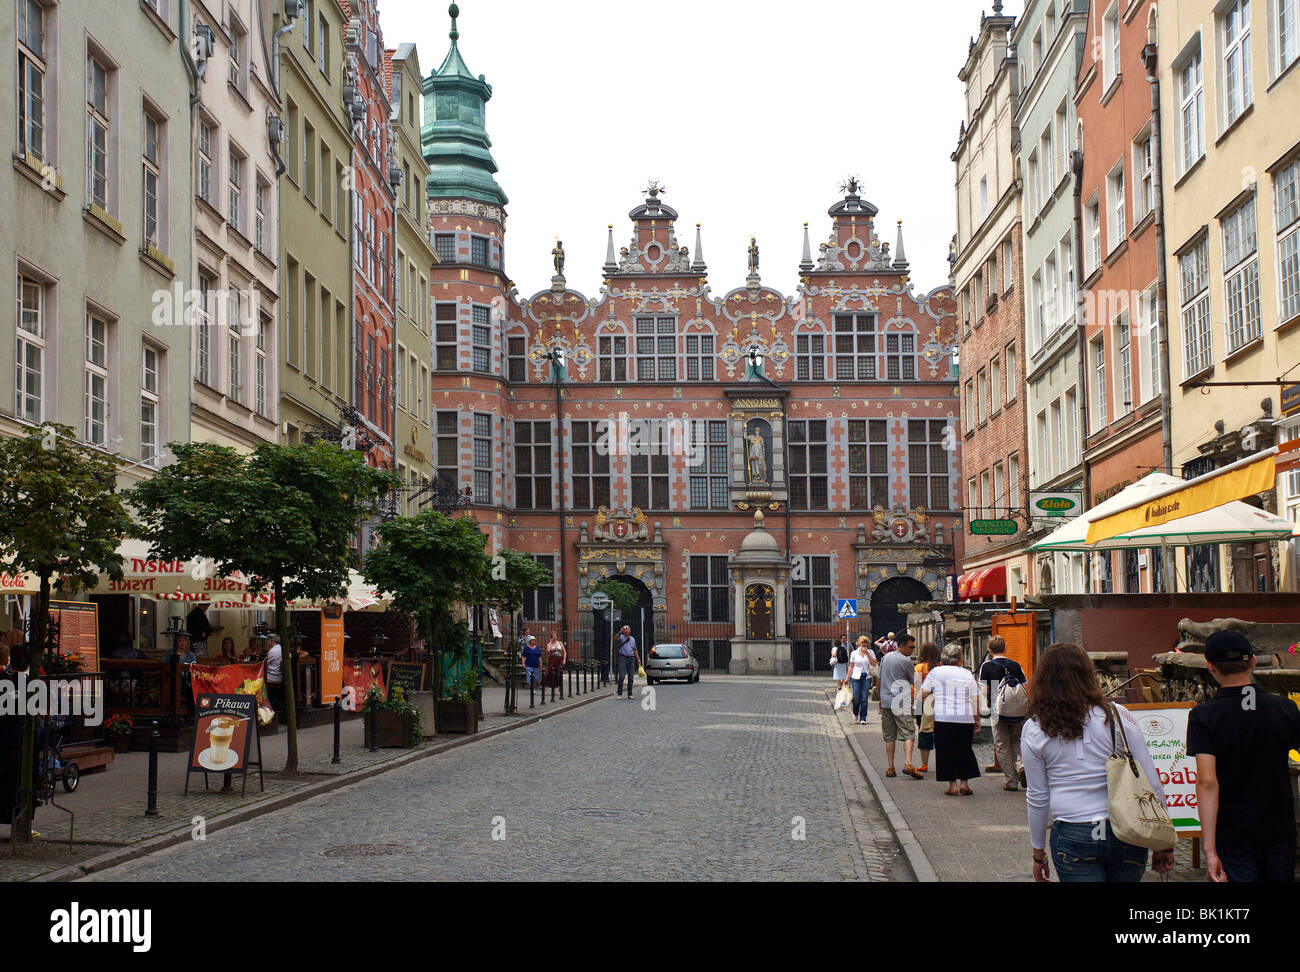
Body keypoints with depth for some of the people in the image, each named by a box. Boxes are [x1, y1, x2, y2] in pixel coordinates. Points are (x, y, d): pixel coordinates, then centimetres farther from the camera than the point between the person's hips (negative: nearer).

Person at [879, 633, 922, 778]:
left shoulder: (885, 658, 13)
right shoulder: (905, 661, -7)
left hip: (886, 701, 6)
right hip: (902, 703, -6)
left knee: (889, 736, 8)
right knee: (908, 734, -7)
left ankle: (890, 767, 6)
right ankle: (908, 764, -22)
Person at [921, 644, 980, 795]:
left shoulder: (936, 672, 2)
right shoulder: (967, 674, 5)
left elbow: (922, 694, 6)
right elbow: (975, 700, 8)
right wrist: (977, 720, 16)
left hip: (943, 719, -1)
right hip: (965, 719, 2)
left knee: (946, 752, 6)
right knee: (964, 751, 14)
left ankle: (952, 785, 4)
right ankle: (964, 783, 11)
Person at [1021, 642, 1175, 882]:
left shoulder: (1034, 730, -1)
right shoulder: (1117, 716, -2)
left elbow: (1038, 798, 4)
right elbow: (1151, 783, 0)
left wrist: (1038, 851, 15)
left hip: (1072, 836, -1)